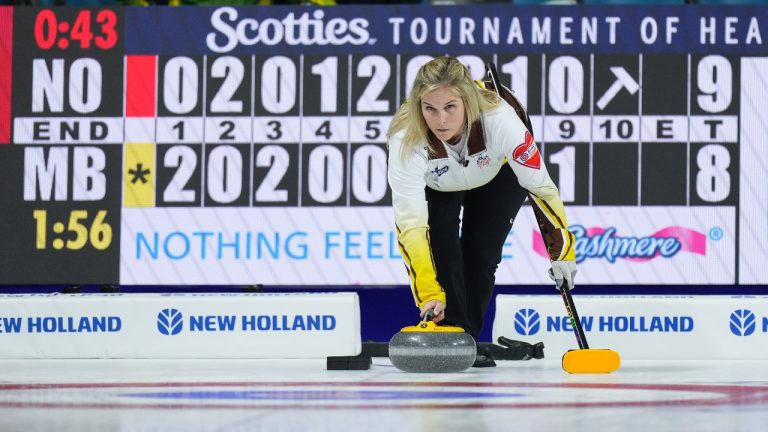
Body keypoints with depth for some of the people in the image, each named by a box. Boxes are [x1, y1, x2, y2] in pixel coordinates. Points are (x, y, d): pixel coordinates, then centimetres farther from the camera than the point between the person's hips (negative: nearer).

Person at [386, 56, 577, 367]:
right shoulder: (405, 139, -41)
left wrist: (562, 251, -21)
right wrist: (429, 294, -49)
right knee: (442, 251, -18)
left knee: (480, 255, -9)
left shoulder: (499, 118, -43)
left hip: (497, 174, 0)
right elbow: (410, 225, -42)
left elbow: (540, 186, -30)